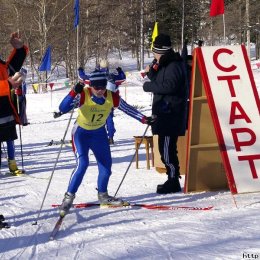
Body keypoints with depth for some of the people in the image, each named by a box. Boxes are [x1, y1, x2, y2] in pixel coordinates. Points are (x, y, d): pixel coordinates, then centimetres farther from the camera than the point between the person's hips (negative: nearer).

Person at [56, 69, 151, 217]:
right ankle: (69, 197, -7)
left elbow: (128, 109, -2)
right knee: (82, 164, -20)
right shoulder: (83, 95, -29)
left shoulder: (112, 97, -19)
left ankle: (103, 196, 30)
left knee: (106, 164, 8)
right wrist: (74, 93, -53)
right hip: (81, 132, -4)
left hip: (99, 133, 4)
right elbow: (63, 109, -38)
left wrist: (144, 119, -8)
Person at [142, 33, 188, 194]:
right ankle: (173, 181, 21)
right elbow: (160, 82, 23)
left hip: (171, 113, -11)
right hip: (165, 113, 11)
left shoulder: (174, 66, -14)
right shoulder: (165, 65, 18)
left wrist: (148, 86, -15)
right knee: (166, 148, 14)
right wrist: (152, 72, 4)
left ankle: (173, 182, -4)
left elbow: (169, 86, -25)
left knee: (167, 148, -9)